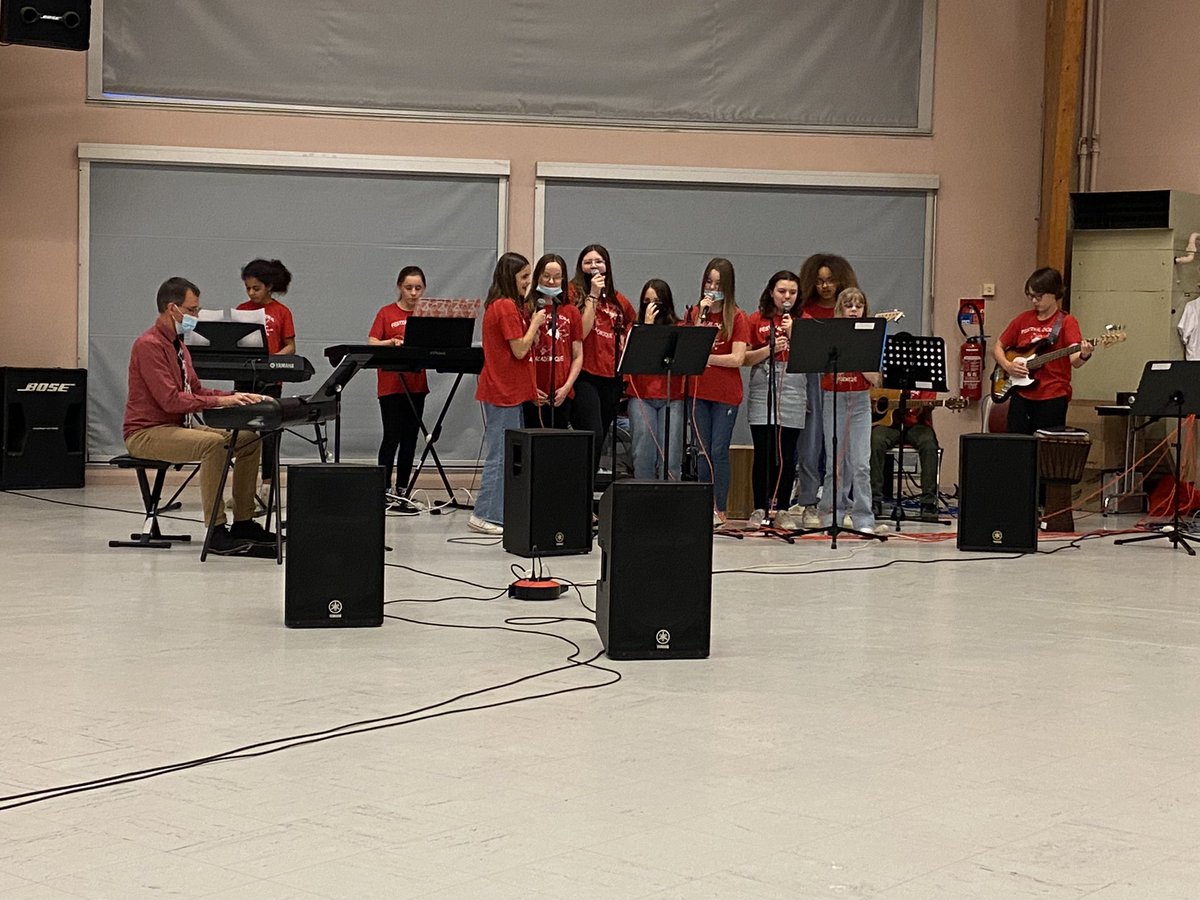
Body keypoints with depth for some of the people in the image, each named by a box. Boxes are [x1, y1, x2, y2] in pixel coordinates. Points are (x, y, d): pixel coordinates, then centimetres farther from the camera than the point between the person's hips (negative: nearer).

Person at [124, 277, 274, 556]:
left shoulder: (177, 344, 15)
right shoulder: (150, 345, -17)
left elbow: (196, 391, 18)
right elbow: (170, 399, -25)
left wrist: (235, 396, 2)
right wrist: (219, 401, -26)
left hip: (179, 427, 10)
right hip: (146, 433, -10)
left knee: (250, 439, 2)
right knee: (214, 443, -34)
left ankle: (243, 522, 6)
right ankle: (216, 531, -31)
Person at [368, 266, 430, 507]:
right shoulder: (387, 313, -1)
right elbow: (372, 344, -7)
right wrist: (392, 342, -25)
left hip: (416, 385, 4)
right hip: (391, 385, -4)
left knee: (410, 439, 7)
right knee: (392, 437, -7)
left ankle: (401, 491, 13)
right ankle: (384, 490, -2)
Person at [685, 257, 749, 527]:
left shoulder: (737, 318, -1)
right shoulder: (695, 313, 9)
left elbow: (737, 358, -11)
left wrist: (705, 357, -10)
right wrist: (701, 316, -8)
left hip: (726, 394, -3)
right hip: (698, 391, 3)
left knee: (719, 452, -5)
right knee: (702, 451, 5)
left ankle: (719, 510, 0)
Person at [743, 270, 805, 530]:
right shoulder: (757, 320, 6)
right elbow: (745, 359, 1)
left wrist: (793, 334, -12)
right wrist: (770, 348, -13)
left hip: (793, 395, 1)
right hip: (762, 394, -1)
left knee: (787, 456, 1)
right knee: (763, 454, -2)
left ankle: (781, 509, 9)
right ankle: (760, 509, 5)